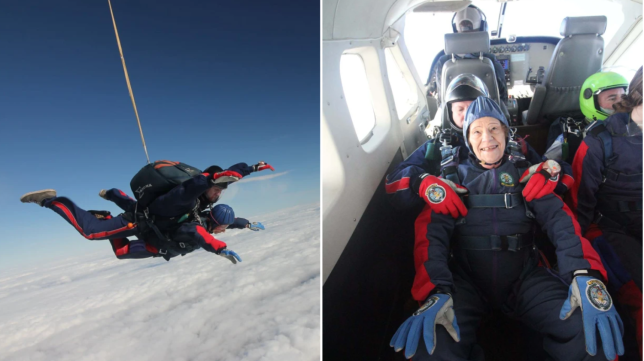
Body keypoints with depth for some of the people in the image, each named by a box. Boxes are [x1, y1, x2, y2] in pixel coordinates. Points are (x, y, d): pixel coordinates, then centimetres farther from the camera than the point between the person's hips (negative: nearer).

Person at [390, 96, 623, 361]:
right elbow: (431, 232, -9)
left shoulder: (526, 175, 10)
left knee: (590, 332, -25)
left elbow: (560, 219, -5)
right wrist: (436, 292, -26)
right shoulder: (455, 178, 4)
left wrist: (586, 274, -25)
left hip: (525, 278, 2)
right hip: (466, 281, -1)